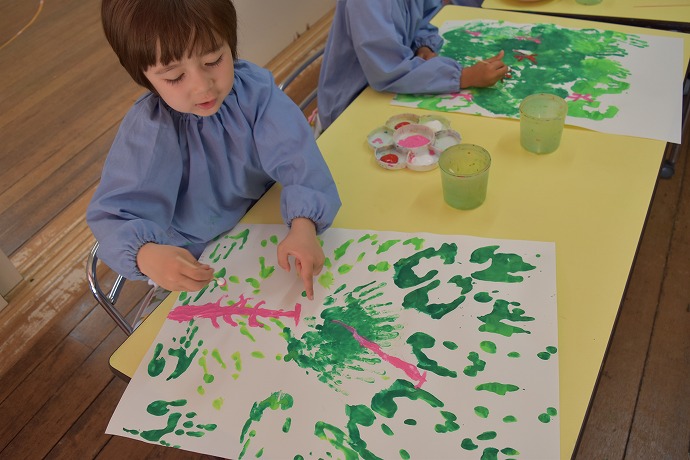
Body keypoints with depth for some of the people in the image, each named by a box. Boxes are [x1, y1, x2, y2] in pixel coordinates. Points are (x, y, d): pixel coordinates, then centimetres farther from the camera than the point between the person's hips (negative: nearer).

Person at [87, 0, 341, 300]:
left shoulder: (255, 89, -18)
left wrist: (303, 225, -46)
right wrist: (145, 255, -49)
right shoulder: (146, 132, -23)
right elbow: (113, 215, -25)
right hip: (200, 265, -2)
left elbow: (295, 157, -27)